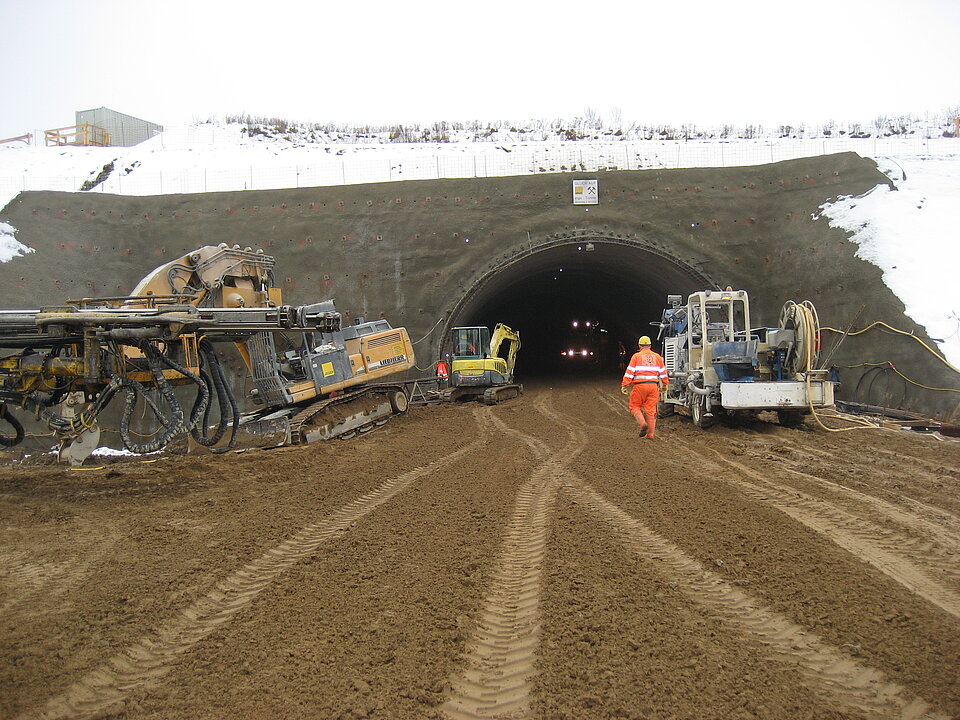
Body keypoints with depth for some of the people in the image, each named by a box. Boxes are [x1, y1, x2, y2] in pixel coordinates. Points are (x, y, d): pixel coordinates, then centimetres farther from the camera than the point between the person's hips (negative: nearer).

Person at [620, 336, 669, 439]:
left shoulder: (636, 356, 1)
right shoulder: (657, 357, 12)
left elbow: (629, 372, -4)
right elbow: (663, 373, 17)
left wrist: (624, 386, -1)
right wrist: (665, 384, 29)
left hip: (640, 386, -3)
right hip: (653, 386, 3)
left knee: (635, 407, 11)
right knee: (651, 409, 7)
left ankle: (643, 423, -14)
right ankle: (650, 434, 7)